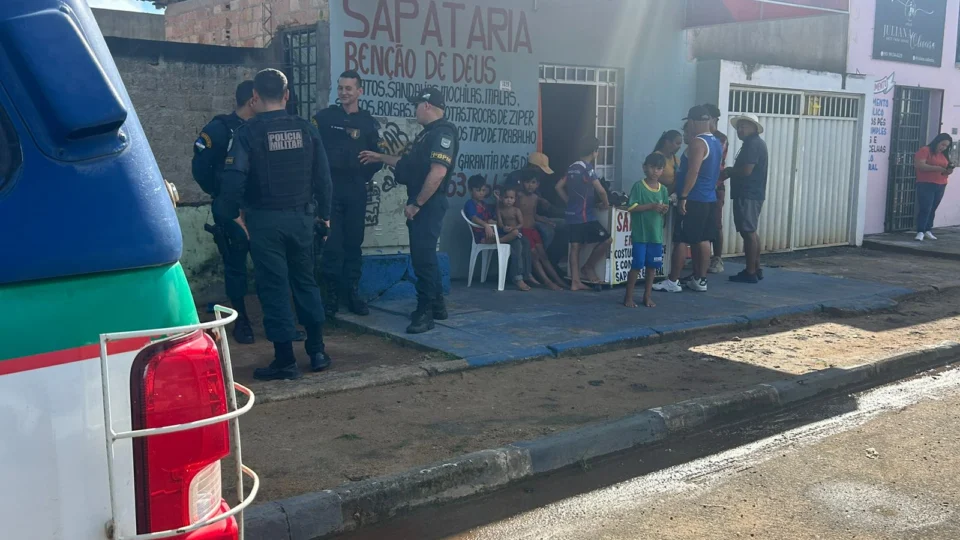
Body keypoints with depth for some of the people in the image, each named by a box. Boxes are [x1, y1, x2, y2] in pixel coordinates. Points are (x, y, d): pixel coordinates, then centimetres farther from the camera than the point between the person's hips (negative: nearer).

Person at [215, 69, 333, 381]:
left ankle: (285, 360, 6)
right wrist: (324, 212, 14)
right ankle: (317, 352, 19)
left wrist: (232, 213, -1)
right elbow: (323, 175, 3)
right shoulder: (306, 129, 1)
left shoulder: (248, 132, -9)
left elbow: (234, 177, -17)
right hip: (301, 216, 4)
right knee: (305, 281, 16)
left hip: (265, 220, -3)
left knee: (274, 287, 3)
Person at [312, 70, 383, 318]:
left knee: (354, 243, 8)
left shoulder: (369, 122, 9)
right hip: (330, 189, -2)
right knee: (332, 244, -2)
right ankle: (330, 295, 7)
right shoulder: (324, 117, 2)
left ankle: (352, 293, 18)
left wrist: (366, 177, -1)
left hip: (356, 191, 2)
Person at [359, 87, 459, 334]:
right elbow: (410, 164, 29)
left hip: (428, 204, -10)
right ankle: (437, 305, 23)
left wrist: (416, 204, -22)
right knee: (424, 255, 14)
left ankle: (425, 311, -4)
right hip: (421, 203, 10)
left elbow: (438, 172, -26)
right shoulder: (428, 133, 18)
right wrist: (380, 157, 31)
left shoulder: (443, 133, -15)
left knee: (423, 257, -9)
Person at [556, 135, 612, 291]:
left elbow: (559, 187, 17)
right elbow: (601, 190, -20)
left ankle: (575, 282, 4)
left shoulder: (572, 168, 12)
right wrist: (605, 204, -2)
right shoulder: (587, 168, -12)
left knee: (575, 246, 6)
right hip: (584, 215, -9)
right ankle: (588, 267, 9)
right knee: (607, 239, -1)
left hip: (572, 214, 9)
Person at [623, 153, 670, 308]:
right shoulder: (639, 186, -8)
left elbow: (664, 210, 14)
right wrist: (651, 206, -20)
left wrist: (665, 209, -10)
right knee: (637, 265, -2)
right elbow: (631, 207, -13)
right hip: (640, 234, -5)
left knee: (652, 266, 9)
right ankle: (628, 296, 9)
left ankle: (647, 296, 20)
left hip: (657, 234, 5)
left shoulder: (663, 189, 7)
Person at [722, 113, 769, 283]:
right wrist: (731, 172, 7)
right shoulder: (755, 143, 19)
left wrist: (729, 172, -6)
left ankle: (750, 273, -7)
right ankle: (756, 269, 19)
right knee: (751, 232, 14)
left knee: (748, 232, -9)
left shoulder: (752, 143, -14)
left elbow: (746, 170, -22)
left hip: (747, 195, -11)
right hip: (752, 193, 11)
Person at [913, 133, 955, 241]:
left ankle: (928, 230, 11)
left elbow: (946, 169, 25)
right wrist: (937, 168, -22)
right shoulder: (924, 150, -5)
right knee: (925, 209, -11)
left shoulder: (944, 155, 18)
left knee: (933, 209, 6)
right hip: (926, 185, -7)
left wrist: (949, 170, 0)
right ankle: (920, 232, -10)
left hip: (941, 186, 7)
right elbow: (919, 165, -17)